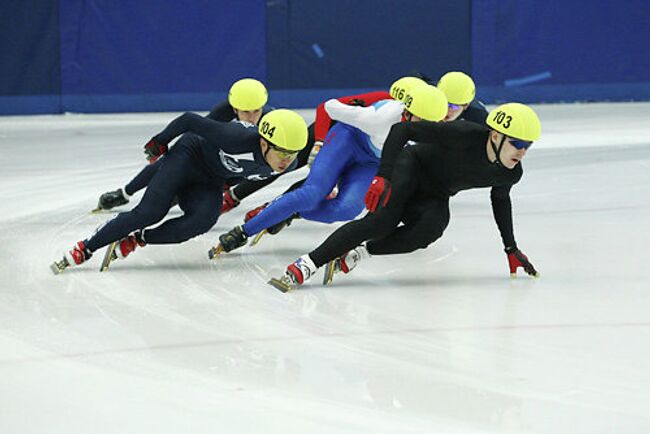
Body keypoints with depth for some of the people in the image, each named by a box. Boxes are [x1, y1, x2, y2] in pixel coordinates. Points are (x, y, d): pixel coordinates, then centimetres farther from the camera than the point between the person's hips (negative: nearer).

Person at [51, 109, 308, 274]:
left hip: (209, 182, 5)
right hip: (189, 155, -5)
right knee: (150, 212, -23)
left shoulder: (287, 164, -18)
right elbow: (189, 120, -26)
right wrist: (160, 142, -12)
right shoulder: (240, 138, -37)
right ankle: (84, 250, -10)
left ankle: (137, 240, -10)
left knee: (203, 220, -27)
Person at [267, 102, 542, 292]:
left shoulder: (511, 173, -12)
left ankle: (356, 253, -18)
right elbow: (402, 129, -28)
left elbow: (500, 198, 13)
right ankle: (305, 266, -29)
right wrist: (383, 178, -36)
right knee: (382, 221, -31)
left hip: (434, 197, 5)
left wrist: (511, 249, 17)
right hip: (411, 168, -5)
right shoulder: (465, 135, -31)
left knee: (429, 230, -30)